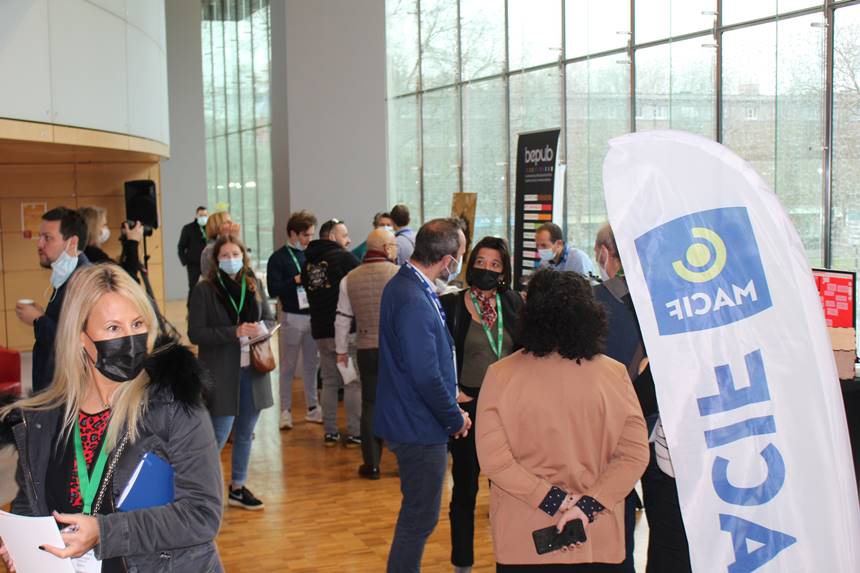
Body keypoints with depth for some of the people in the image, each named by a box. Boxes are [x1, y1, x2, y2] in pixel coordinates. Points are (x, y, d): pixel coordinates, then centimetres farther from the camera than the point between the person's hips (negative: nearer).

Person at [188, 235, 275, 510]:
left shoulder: (254, 285, 5)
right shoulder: (205, 290, -9)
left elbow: (270, 319, 12)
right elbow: (195, 333, -13)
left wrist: (262, 328, -12)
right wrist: (235, 332, -21)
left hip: (252, 369, 5)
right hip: (221, 372, -5)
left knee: (245, 433, 15)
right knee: (219, 434, -2)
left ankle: (238, 488, 30)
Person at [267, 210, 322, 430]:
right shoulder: (279, 258, -4)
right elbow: (273, 289, -10)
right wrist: (296, 280, -20)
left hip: (313, 315, 5)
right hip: (291, 316, -4)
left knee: (312, 363, 10)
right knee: (288, 365, 3)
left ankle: (312, 408, 19)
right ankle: (285, 411, 9)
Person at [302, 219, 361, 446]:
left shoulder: (308, 263, 9)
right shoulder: (344, 257, -9)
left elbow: (309, 294, 14)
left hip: (320, 330, 6)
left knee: (329, 381, 13)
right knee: (353, 383, 0)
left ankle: (330, 432, 14)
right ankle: (354, 433, -1)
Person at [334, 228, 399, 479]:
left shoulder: (350, 279, 4)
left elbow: (343, 319, 8)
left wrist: (341, 350, 18)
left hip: (367, 349, 3)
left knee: (370, 405, 10)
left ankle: (371, 464, 12)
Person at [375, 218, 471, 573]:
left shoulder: (405, 285, 7)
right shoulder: (414, 303, -26)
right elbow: (426, 377, -24)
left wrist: (451, 403, 11)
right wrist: (455, 419, -12)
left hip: (410, 421, 10)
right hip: (420, 427, -10)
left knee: (418, 514, 22)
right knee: (421, 518, 2)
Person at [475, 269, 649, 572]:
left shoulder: (501, 375, -10)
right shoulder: (614, 374, -8)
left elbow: (492, 457, -14)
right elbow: (635, 454, -10)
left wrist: (558, 501, -12)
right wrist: (586, 506, -13)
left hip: (522, 539, 0)